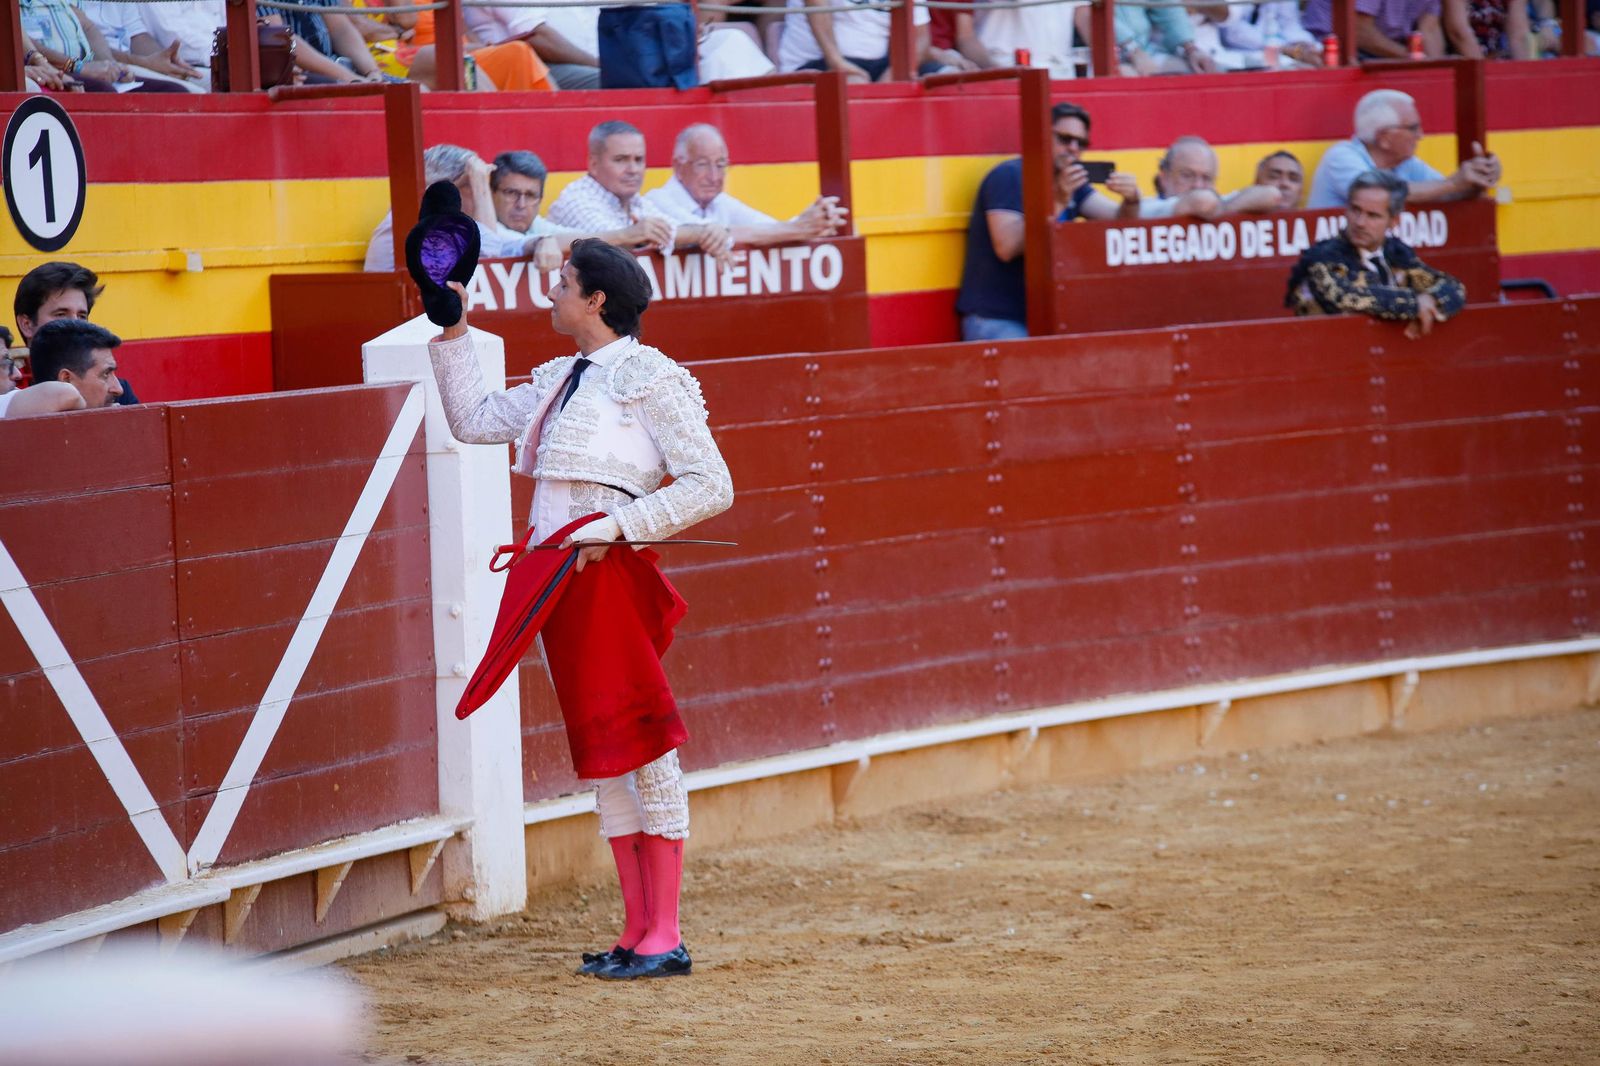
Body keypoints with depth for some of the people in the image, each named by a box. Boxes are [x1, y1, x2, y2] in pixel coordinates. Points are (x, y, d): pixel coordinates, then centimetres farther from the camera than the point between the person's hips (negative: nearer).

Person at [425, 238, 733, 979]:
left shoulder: (647, 379, -7)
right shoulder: (560, 382, 17)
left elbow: (710, 487, -11)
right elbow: (473, 419, 27)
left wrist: (618, 525, -18)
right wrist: (452, 331, 23)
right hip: (554, 582, 8)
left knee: (640, 744, -5)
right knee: (597, 751, 9)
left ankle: (664, 937, -3)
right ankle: (637, 931, 13)